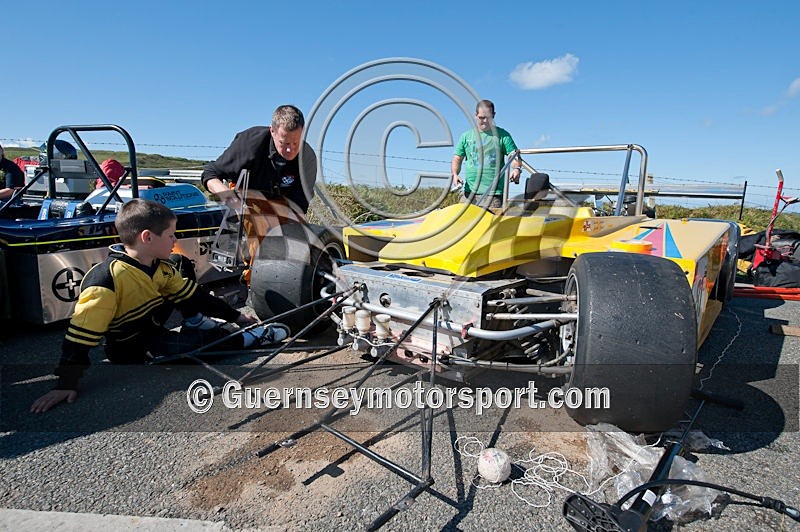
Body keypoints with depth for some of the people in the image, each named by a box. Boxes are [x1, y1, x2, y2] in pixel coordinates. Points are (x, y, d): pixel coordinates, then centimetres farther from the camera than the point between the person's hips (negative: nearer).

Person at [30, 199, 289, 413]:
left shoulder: (161, 267, -6)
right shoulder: (106, 280, -29)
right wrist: (66, 384, -28)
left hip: (155, 332, 8)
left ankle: (200, 326, 2)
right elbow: (80, 335, -28)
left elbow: (195, 296, 3)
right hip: (135, 354, -8)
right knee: (211, 341, -26)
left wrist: (235, 315, 4)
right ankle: (254, 337, -2)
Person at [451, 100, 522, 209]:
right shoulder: (466, 136, 14)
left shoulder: (502, 135, 6)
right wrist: (455, 174, -5)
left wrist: (517, 169, -21)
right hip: (469, 192, 3)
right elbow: (457, 159, 15)